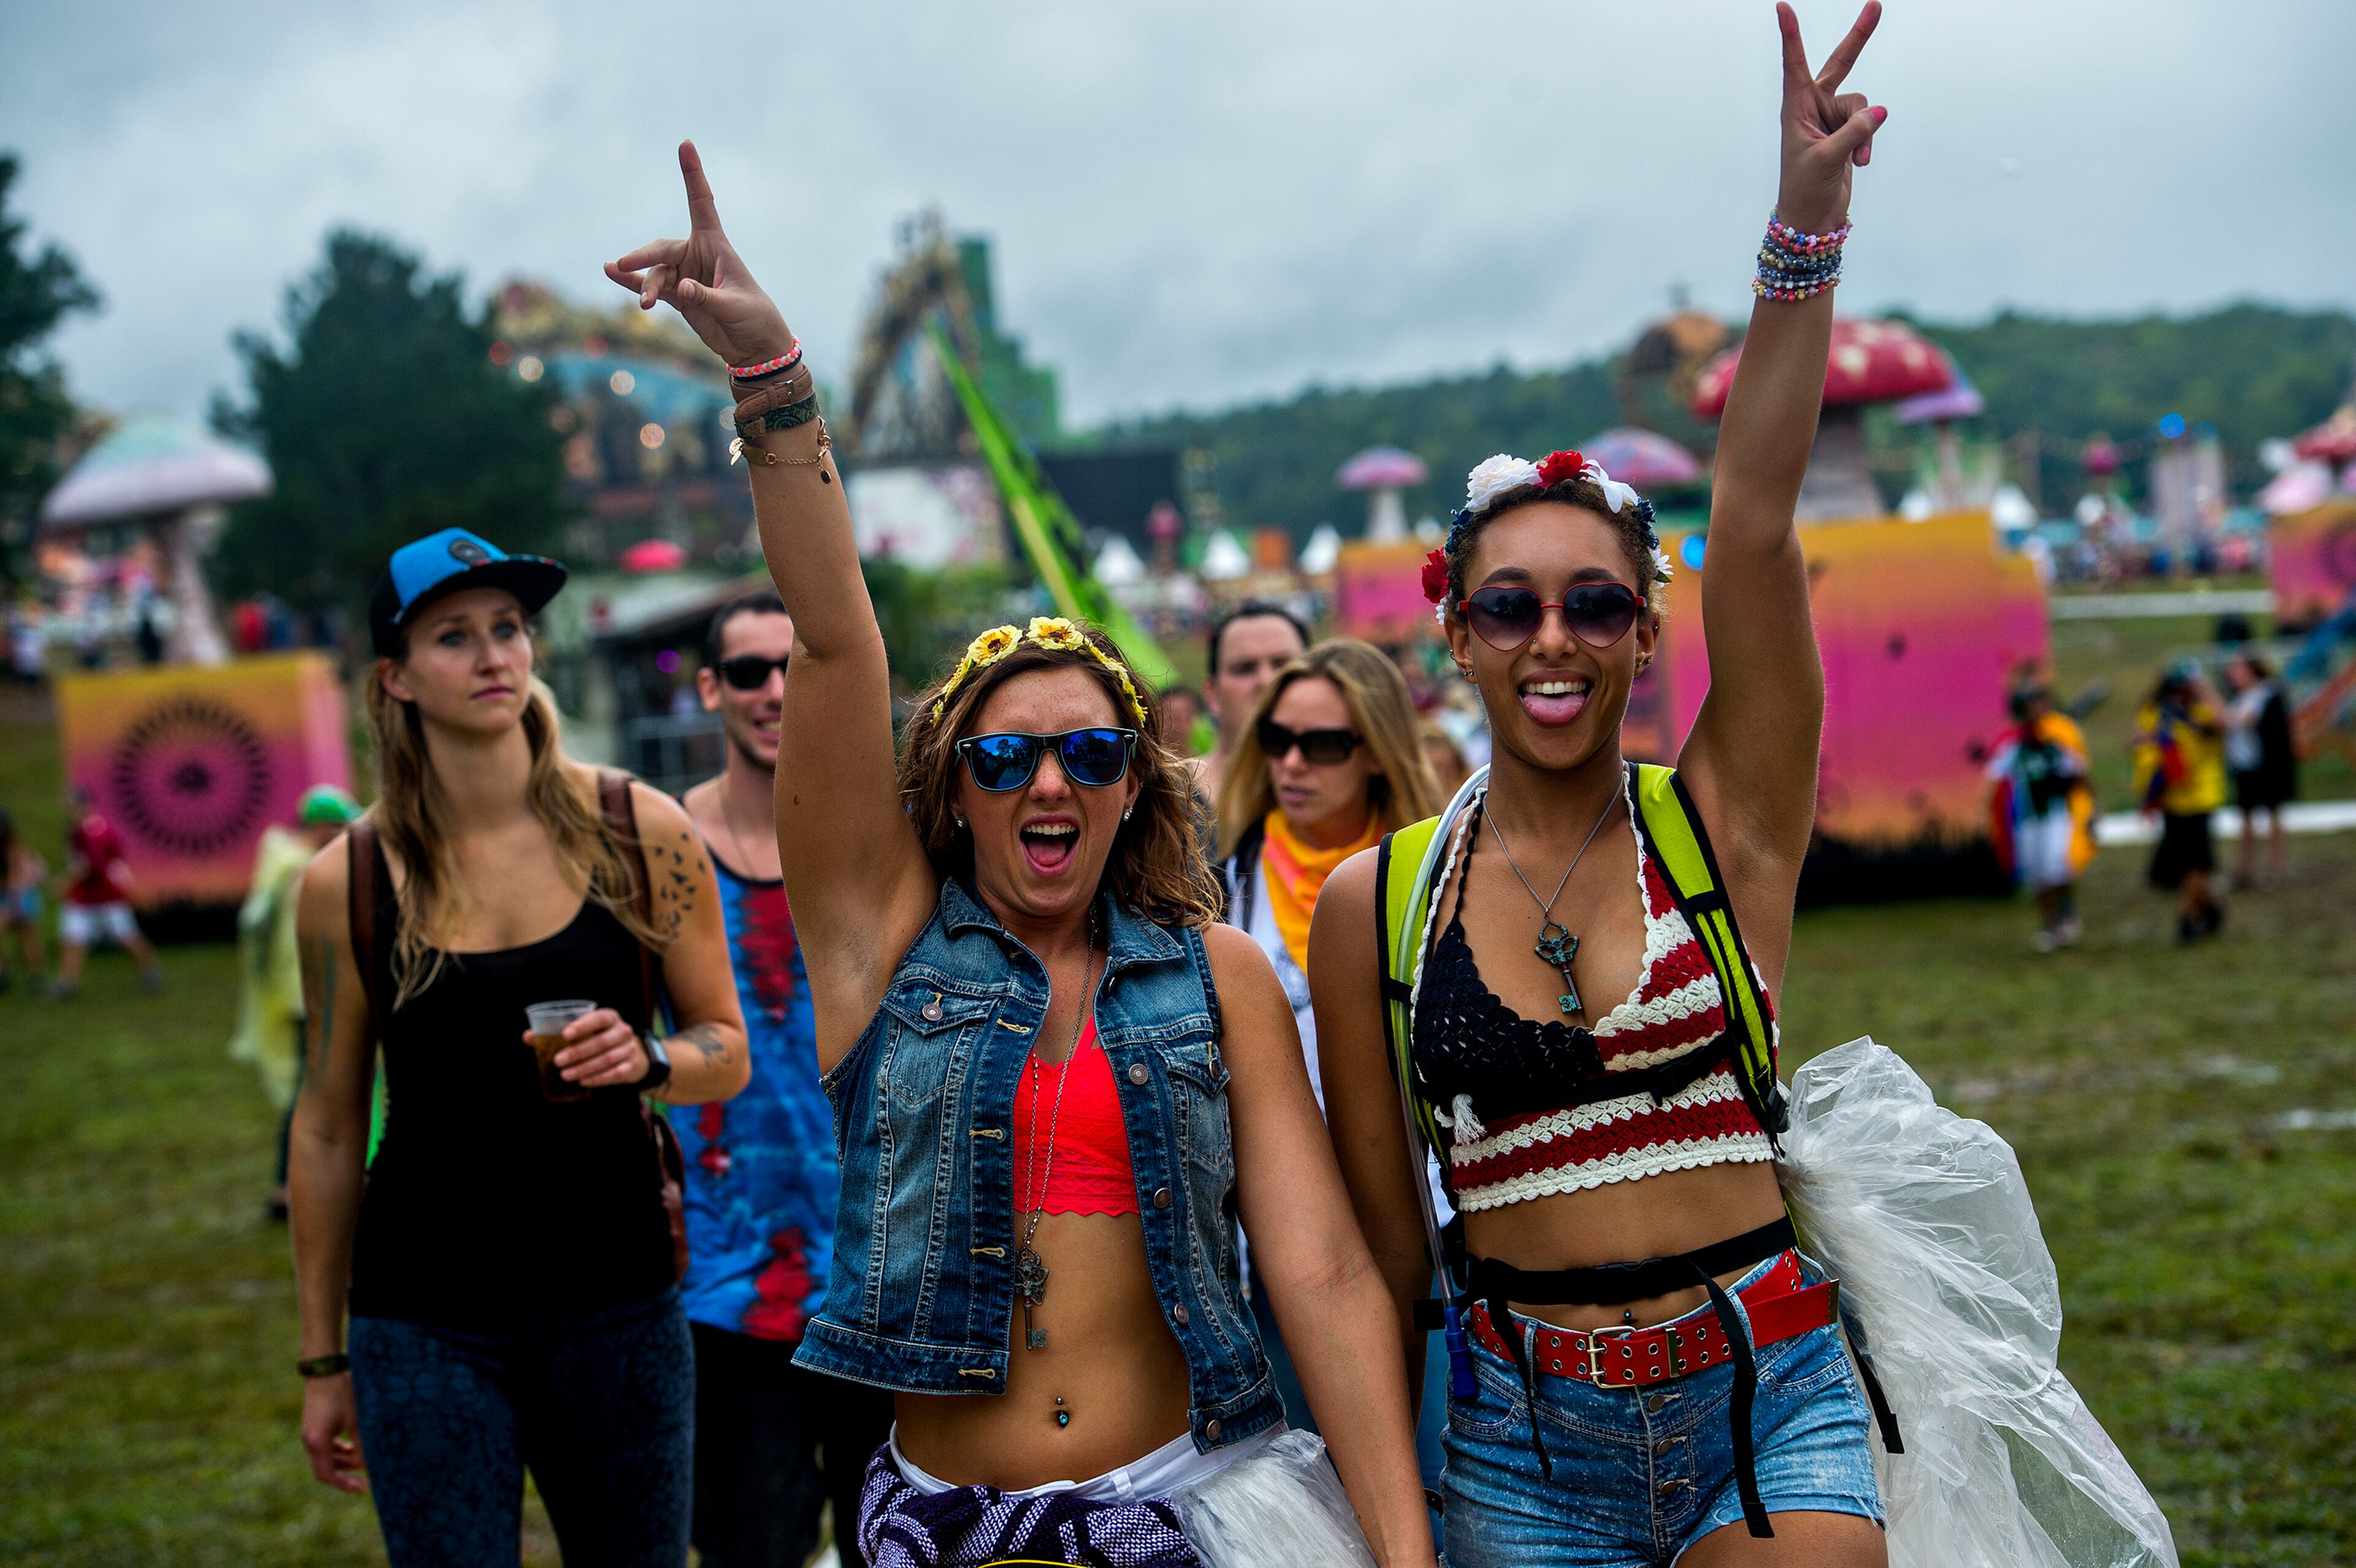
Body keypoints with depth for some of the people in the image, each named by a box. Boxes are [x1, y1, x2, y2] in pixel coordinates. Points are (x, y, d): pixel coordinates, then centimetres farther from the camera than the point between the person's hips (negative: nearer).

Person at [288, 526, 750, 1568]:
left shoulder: (641, 834, -1)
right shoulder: (348, 882, -2)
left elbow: (726, 1052, 6)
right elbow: (327, 1128, 5)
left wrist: (645, 1059, -18)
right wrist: (323, 1360, 7)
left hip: (620, 1305, 1)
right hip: (426, 1321, -1)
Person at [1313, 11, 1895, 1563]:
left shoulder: (1725, 822, -2)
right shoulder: (1372, 902, 0)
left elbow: (1754, 523, -15)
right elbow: (1383, 1229, 7)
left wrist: (1807, 224, -26)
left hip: (1771, 1406, -1)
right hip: (1525, 1440, 1)